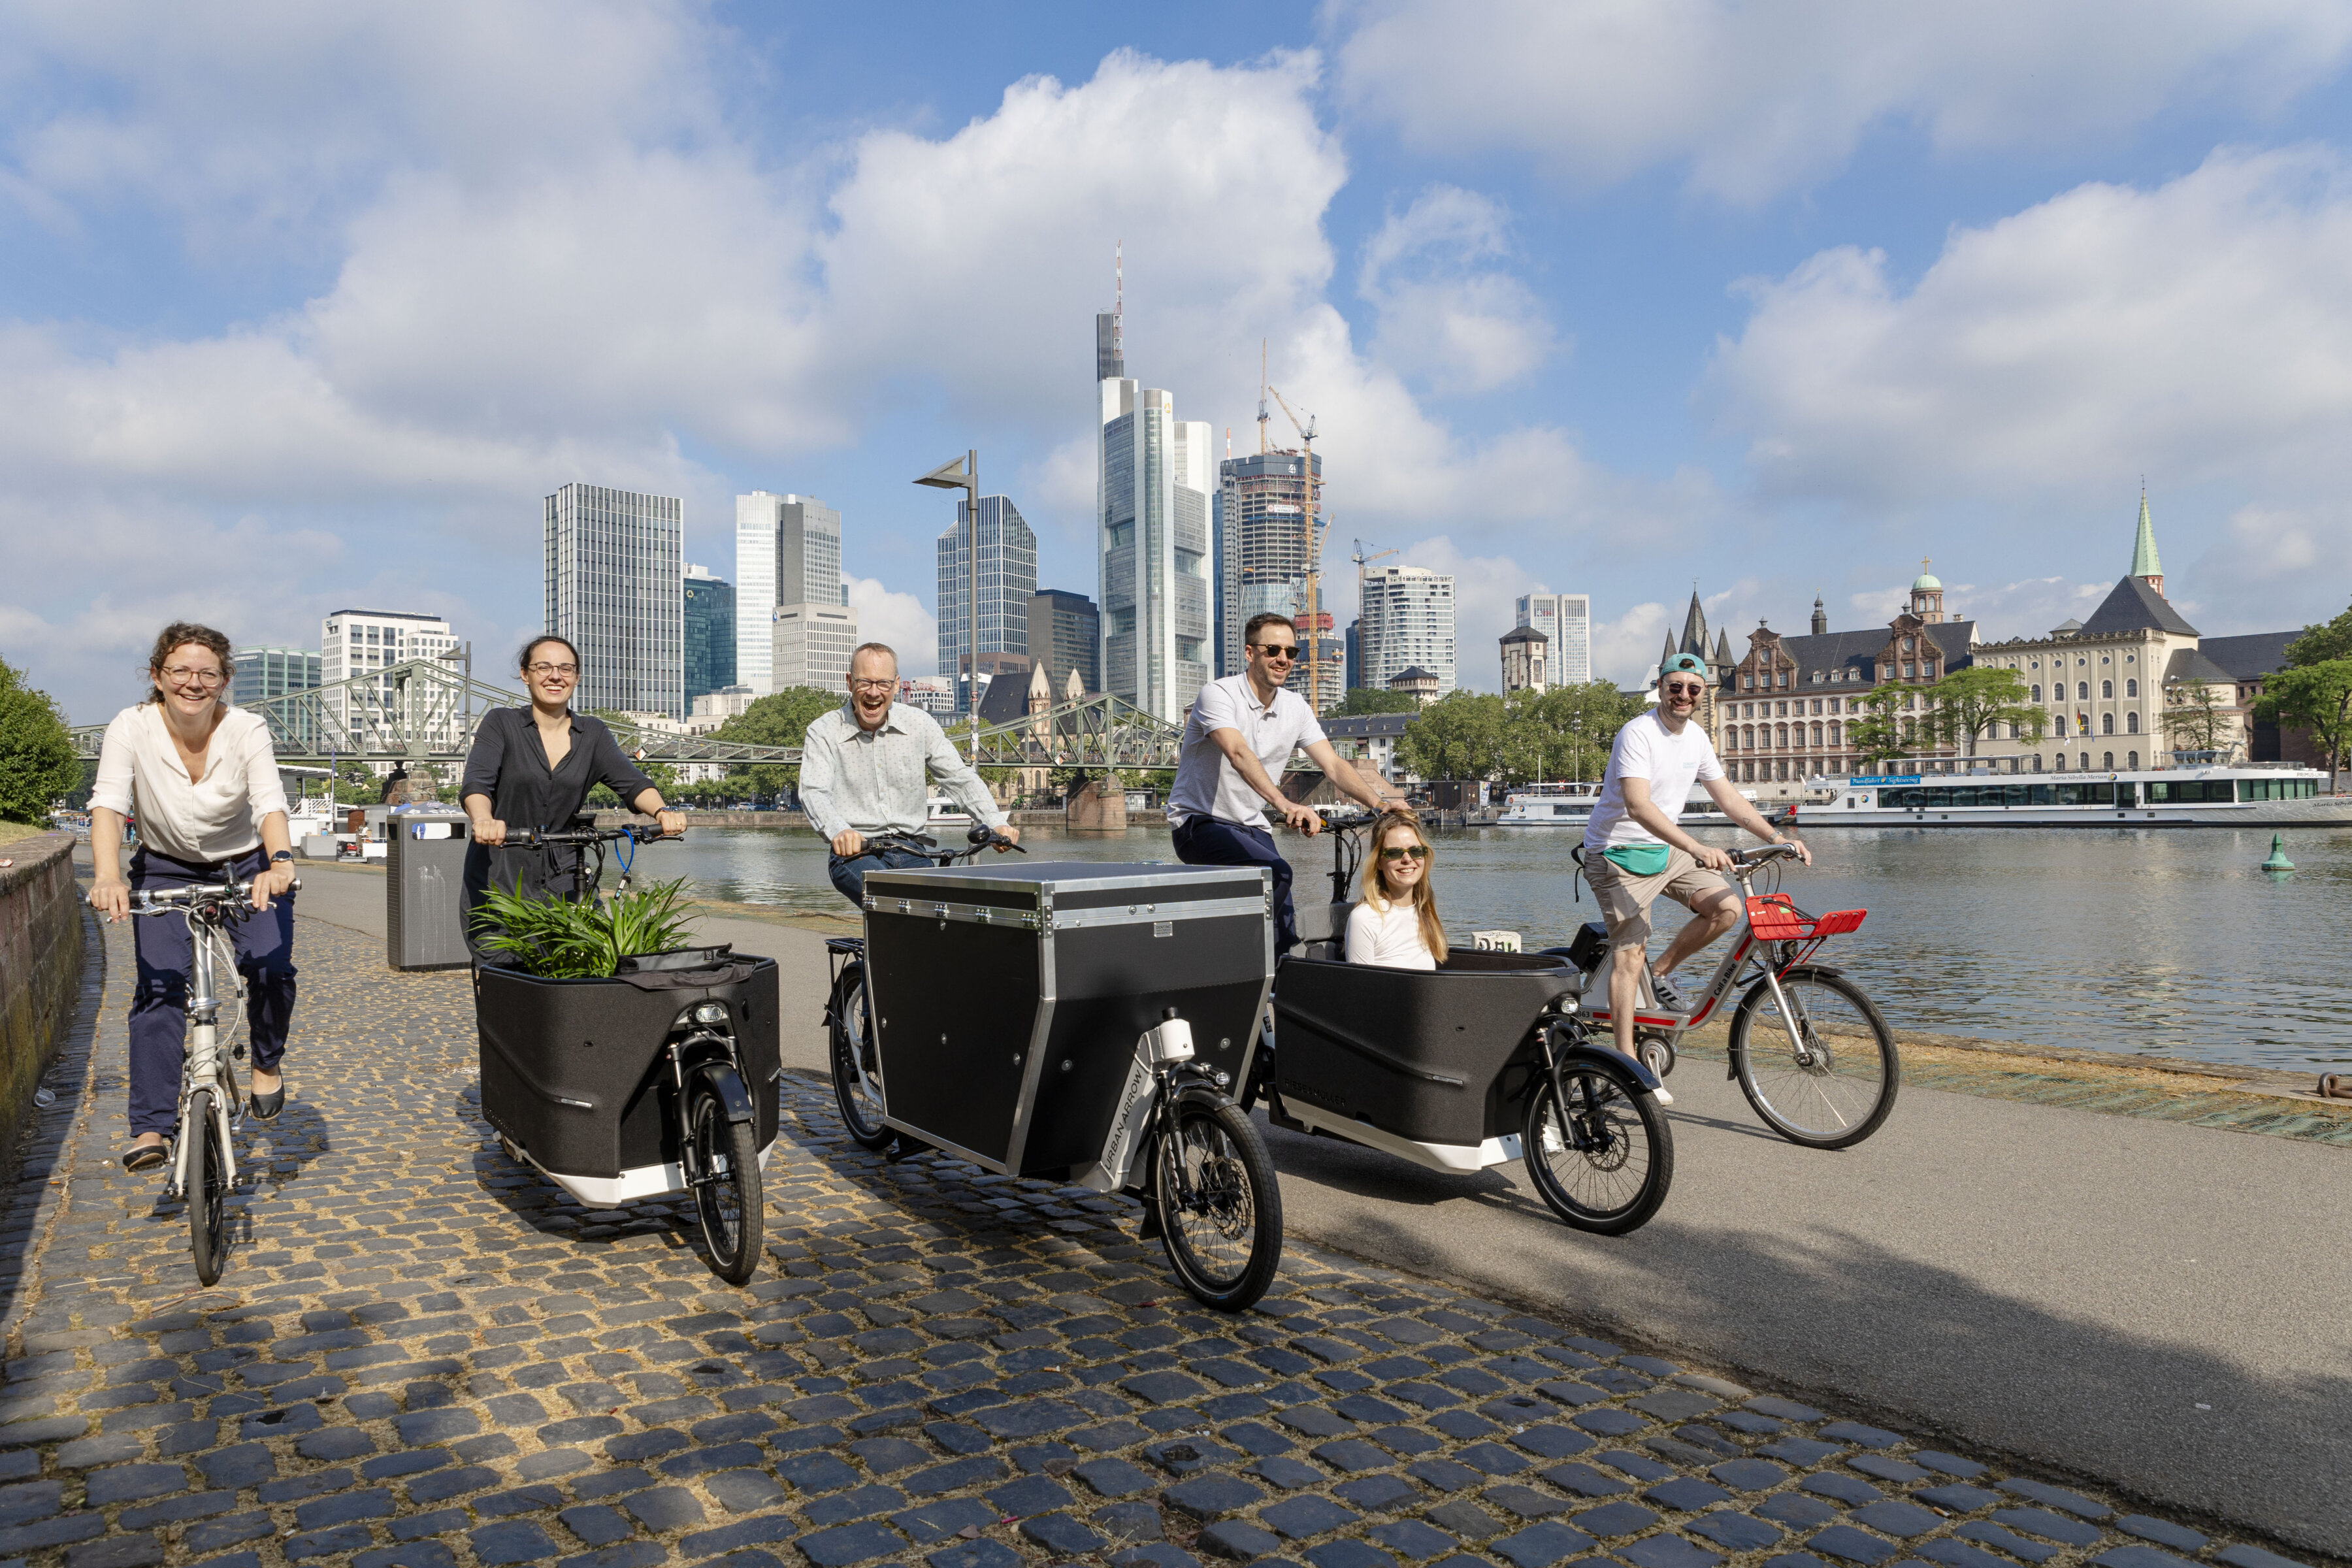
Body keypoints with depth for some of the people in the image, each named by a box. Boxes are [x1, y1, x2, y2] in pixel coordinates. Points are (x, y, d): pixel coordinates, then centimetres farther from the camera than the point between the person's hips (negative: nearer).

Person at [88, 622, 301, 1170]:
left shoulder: (246, 729, -17)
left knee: (270, 967, -20)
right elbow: (108, 804, -27)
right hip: (166, 870, 1)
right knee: (159, 986, -14)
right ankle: (150, 1127, -7)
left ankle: (267, 1061, 11)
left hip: (246, 866, 0)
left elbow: (270, 801, -31)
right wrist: (108, 876, -45)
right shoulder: (131, 728, -16)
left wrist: (280, 861, -51)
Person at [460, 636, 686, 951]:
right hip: (498, 881, -2)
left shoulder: (593, 733, 9)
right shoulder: (501, 723, 1)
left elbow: (630, 780, -6)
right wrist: (484, 820, -36)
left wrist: (662, 812, -28)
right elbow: (477, 782, -14)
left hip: (563, 883, 2)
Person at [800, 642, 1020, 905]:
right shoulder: (823, 732, 0)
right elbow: (814, 792, -15)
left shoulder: (920, 724, 7)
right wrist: (839, 832, -38)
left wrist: (996, 824, -12)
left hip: (911, 853, 3)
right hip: (855, 854, -3)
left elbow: (959, 778, 5)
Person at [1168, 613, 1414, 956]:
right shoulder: (1218, 695, -17)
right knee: (1276, 873, -31)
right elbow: (1238, 754, -35)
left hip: (1251, 827, 7)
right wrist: (1285, 804, -50)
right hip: (1200, 823, -6)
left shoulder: (1295, 707, 4)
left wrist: (1379, 802, -19)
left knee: (1285, 932, -6)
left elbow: (1334, 765, -1)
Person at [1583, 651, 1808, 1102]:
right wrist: (1697, 848, -43)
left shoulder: (1697, 737, 5)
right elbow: (1638, 806, -33)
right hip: (1619, 851, -7)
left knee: (1727, 906, -9)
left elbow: (1728, 798, 9)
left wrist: (1777, 838, -3)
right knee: (1629, 951, -12)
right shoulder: (1638, 734, -20)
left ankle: (1660, 975, 11)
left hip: (1665, 849, 8)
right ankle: (1627, 1065, -8)